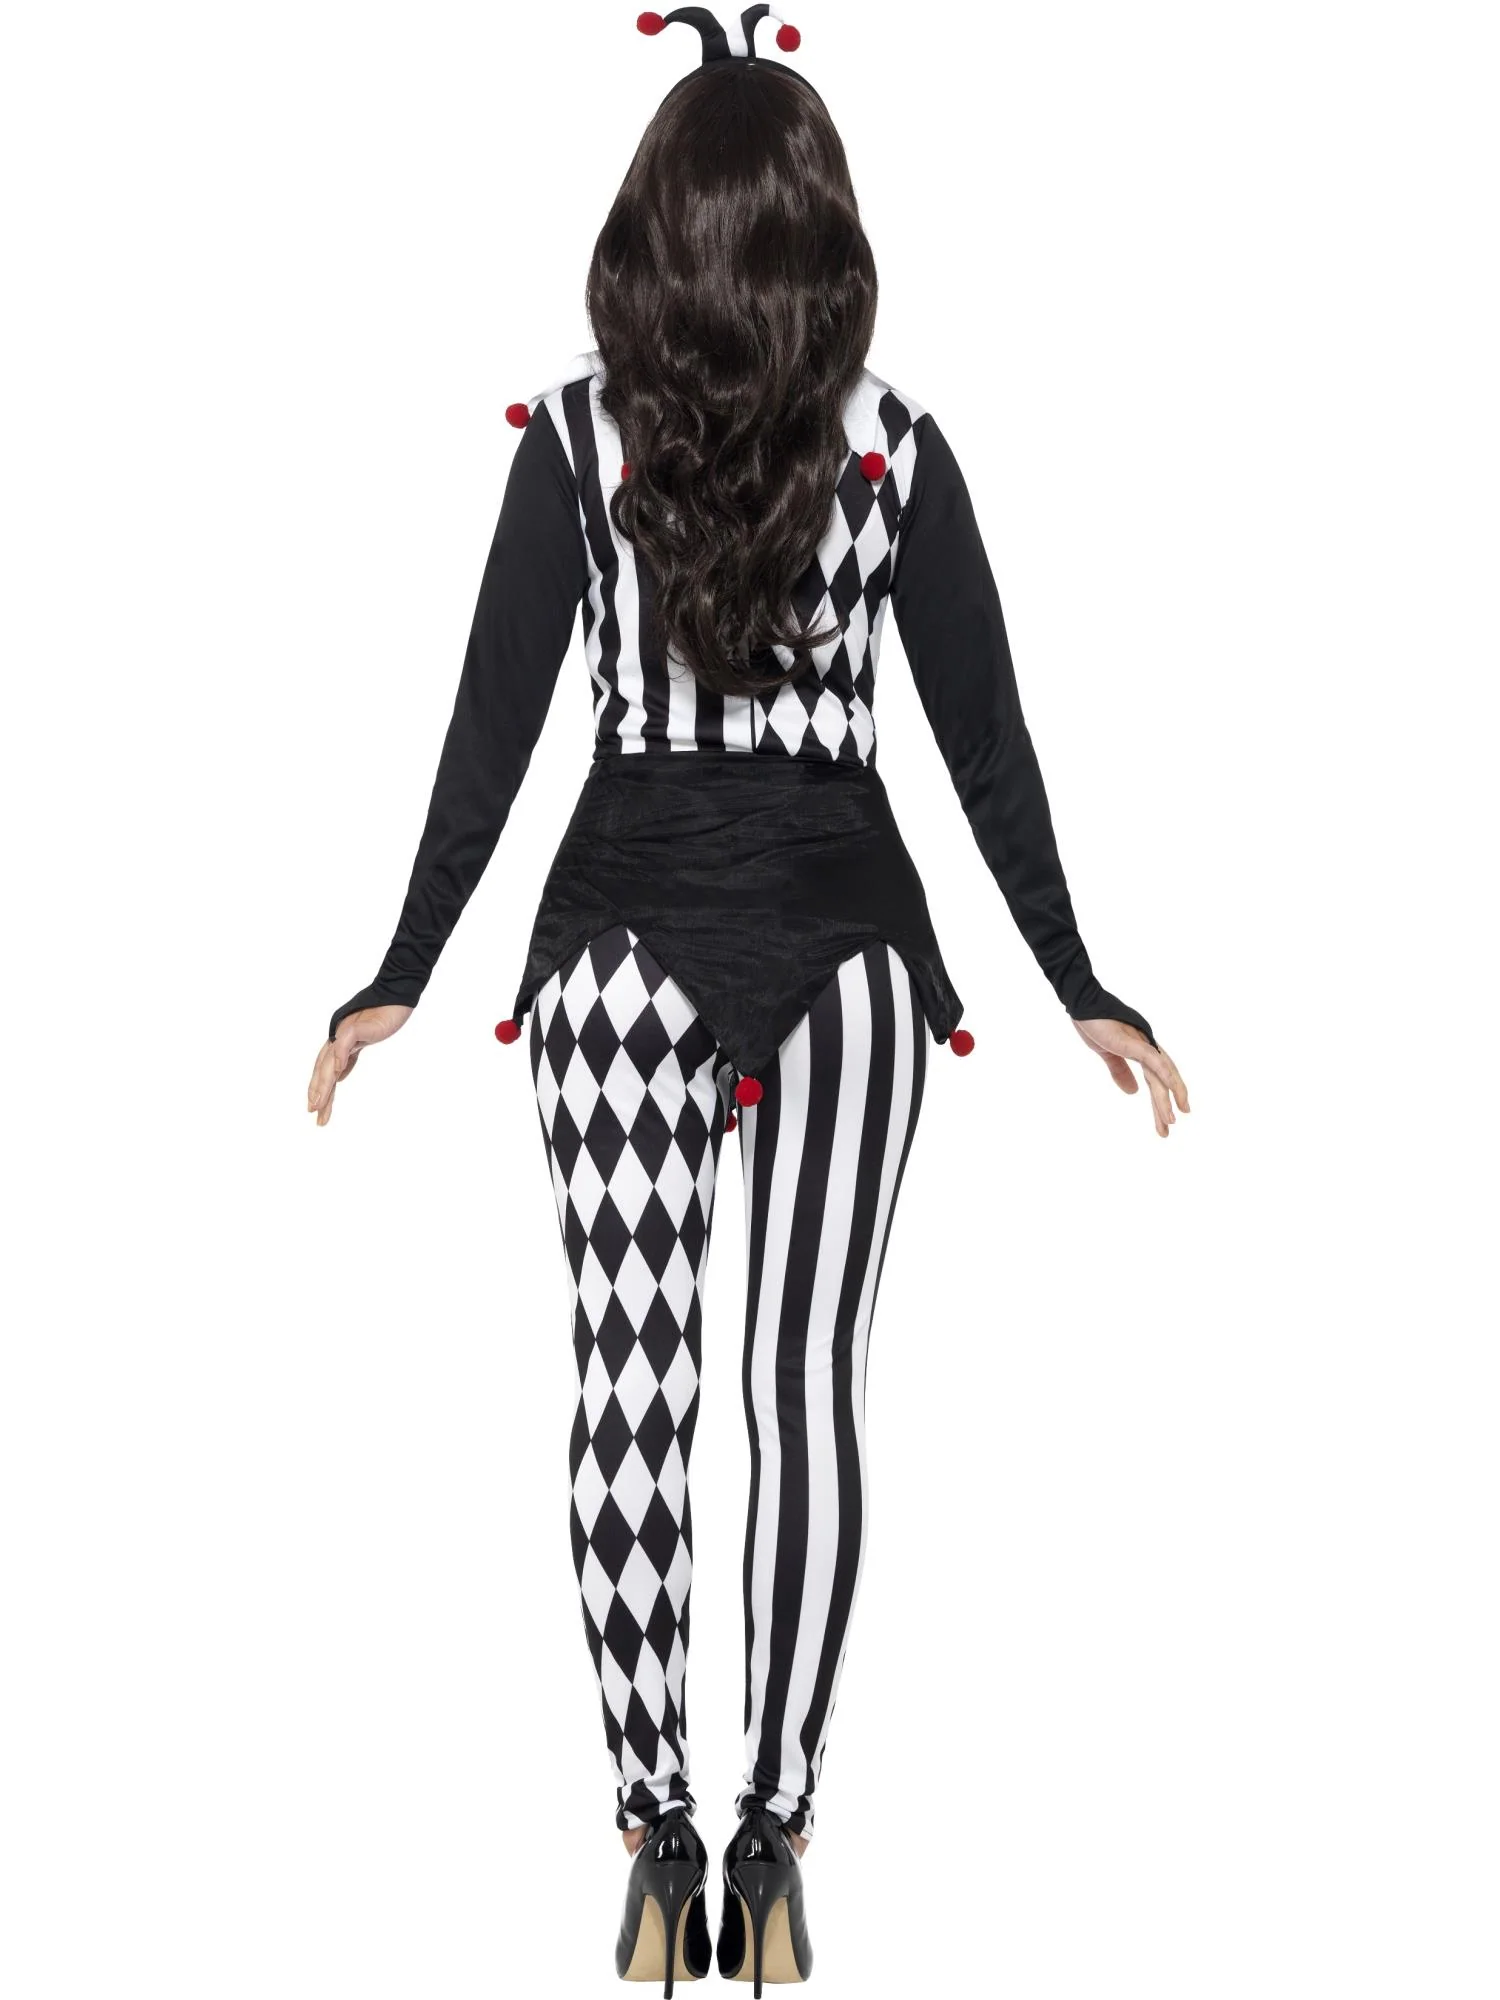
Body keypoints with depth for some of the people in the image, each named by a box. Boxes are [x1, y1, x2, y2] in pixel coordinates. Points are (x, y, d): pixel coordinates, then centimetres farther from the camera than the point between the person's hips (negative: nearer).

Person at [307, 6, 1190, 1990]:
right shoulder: (895, 445, -1)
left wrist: (402, 979, 4)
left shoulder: (576, 435, -3)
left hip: (625, 926, -1)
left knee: (631, 1387, 4)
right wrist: (1078, 989, 7)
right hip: (847, 931, 1)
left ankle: (658, 1839, 7)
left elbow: (492, 726, -3)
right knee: (807, 1383, 4)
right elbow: (987, 738, 0)